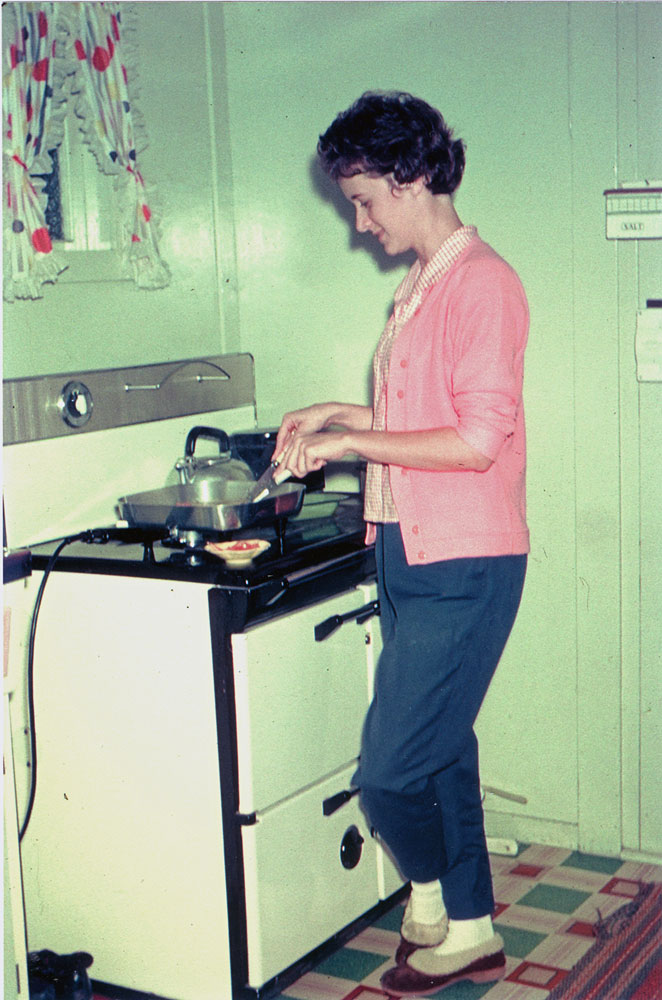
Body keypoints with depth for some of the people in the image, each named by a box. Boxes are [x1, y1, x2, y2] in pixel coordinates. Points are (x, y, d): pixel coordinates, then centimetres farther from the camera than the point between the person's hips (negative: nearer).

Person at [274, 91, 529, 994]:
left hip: (462, 569, -9)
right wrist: (341, 417, 12)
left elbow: (476, 441, -20)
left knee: (390, 773, -7)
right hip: (413, 553, 9)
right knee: (442, 753, 16)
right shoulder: (422, 287, 16)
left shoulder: (481, 281, -13)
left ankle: (432, 901, 21)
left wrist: (353, 442, -15)